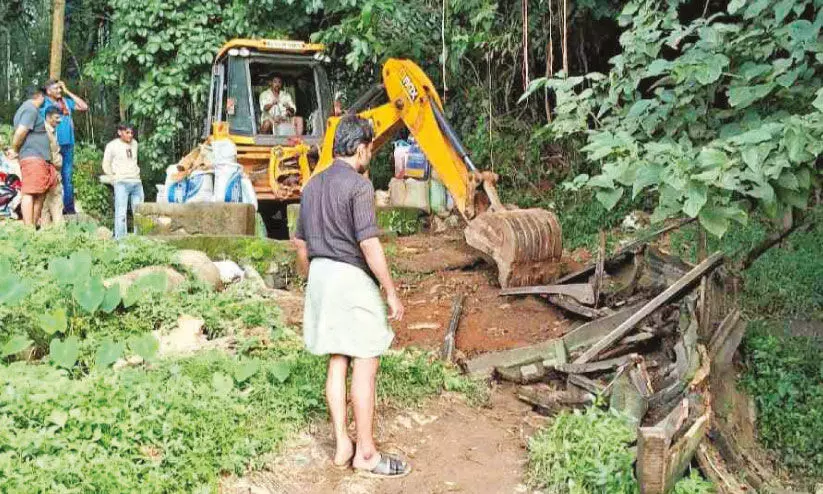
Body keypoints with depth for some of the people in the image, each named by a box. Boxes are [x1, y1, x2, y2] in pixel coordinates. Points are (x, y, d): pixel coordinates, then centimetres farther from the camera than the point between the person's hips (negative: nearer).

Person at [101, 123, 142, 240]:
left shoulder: (134, 143, 14)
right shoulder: (112, 145, 2)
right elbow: (106, 165, 6)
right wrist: (115, 179, 4)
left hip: (137, 182, 5)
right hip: (121, 183, -5)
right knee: (121, 213, -9)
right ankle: (120, 239, -8)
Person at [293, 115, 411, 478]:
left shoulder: (312, 186, 12)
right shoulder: (358, 186, -14)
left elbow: (302, 246, 16)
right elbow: (369, 245, -19)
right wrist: (392, 293, -14)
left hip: (321, 275, 8)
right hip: (352, 277, -8)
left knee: (337, 363, 12)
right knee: (365, 365, -1)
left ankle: (342, 446, 17)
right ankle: (366, 453, 6)